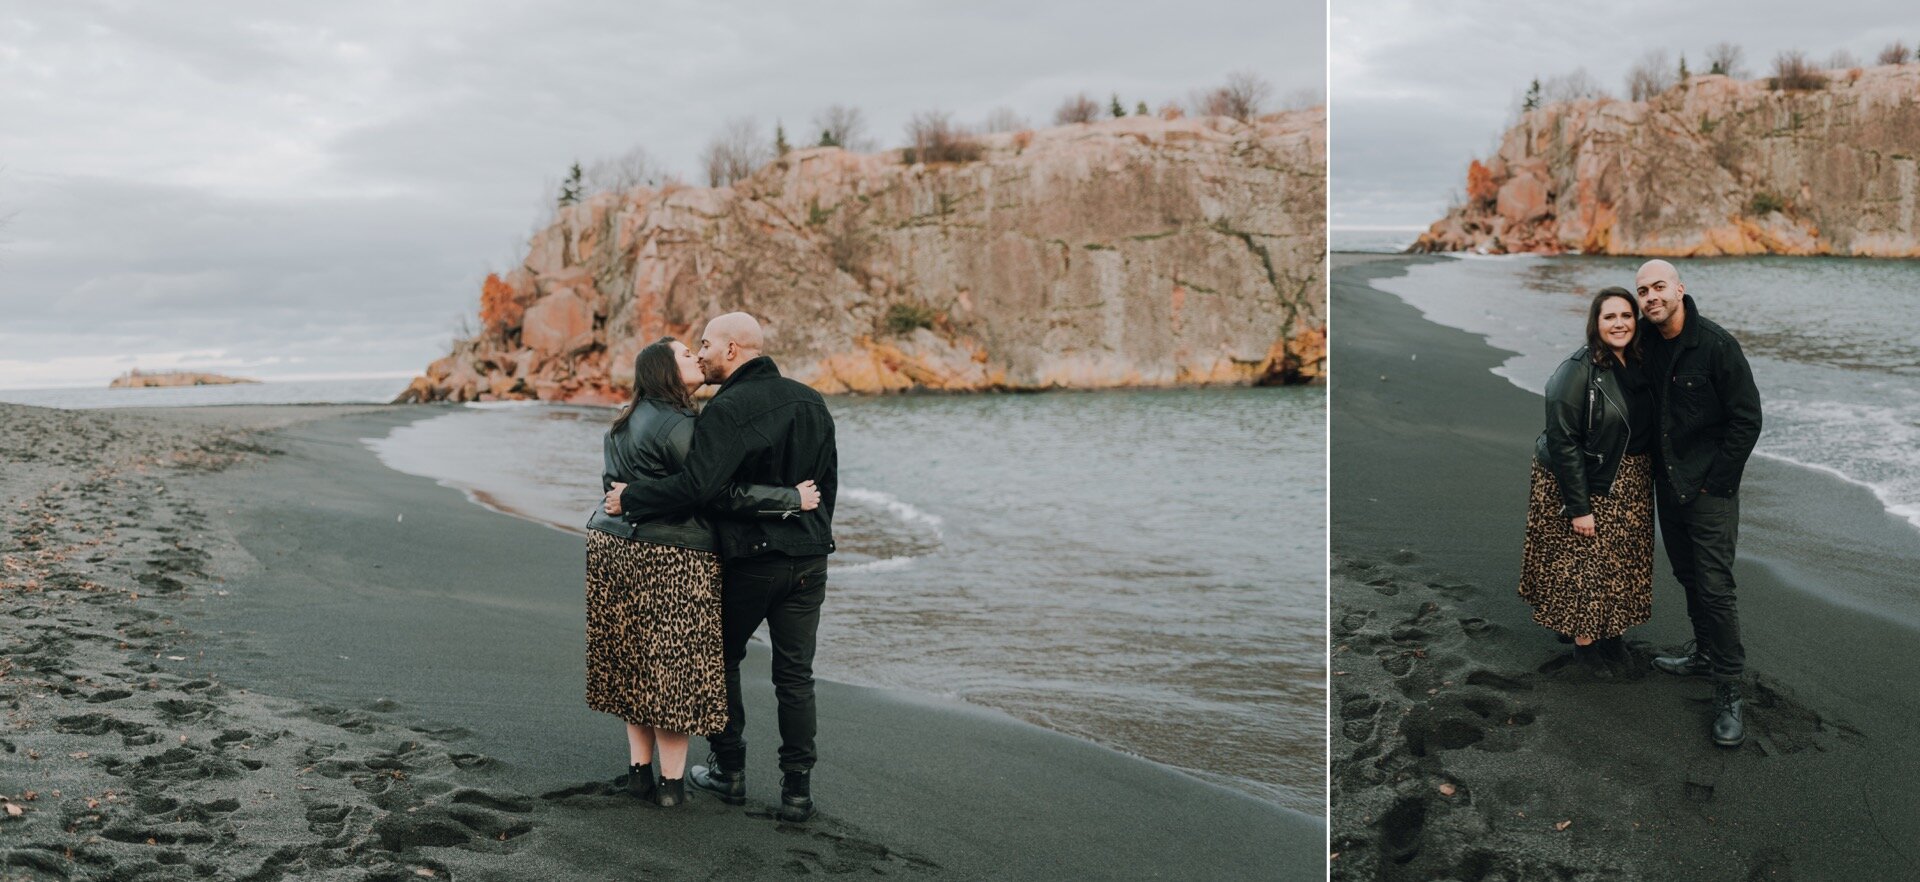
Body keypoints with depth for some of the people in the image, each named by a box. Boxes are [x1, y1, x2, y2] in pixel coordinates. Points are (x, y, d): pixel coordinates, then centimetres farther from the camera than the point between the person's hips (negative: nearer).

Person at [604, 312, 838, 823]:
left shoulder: (728, 409, -16)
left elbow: (697, 485, -27)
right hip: (808, 560, 5)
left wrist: (630, 499, -16)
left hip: (748, 560, -5)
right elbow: (828, 481, 14)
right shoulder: (810, 401, 7)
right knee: (795, 675, 8)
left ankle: (729, 772, 22)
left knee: (722, 659, 16)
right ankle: (797, 790, 8)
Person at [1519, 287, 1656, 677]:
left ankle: (1611, 632, 31)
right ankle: (1584, 640, 20)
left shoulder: (1639, 367, 1)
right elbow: (1563, 441, -20)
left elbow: (1648, 430, 12)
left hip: (1629, 488, 7)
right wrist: (1578, 507, -20)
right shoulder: (1578, 371, -20)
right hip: (1585, 485, -7)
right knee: (1583, 566, 2)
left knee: (1622, 564, 14)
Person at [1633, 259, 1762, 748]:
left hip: (1710, 488, -7)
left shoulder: (1716, 344, -16)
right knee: (1688, 577, 18)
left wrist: (1716, 483, -13)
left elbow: (1747, 419, -13)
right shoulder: (1645, 342, 3)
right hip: (1667, 486, 7)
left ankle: (1729, 693, -4)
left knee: (1715, 587, -9)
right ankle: (1706, 656, 34)